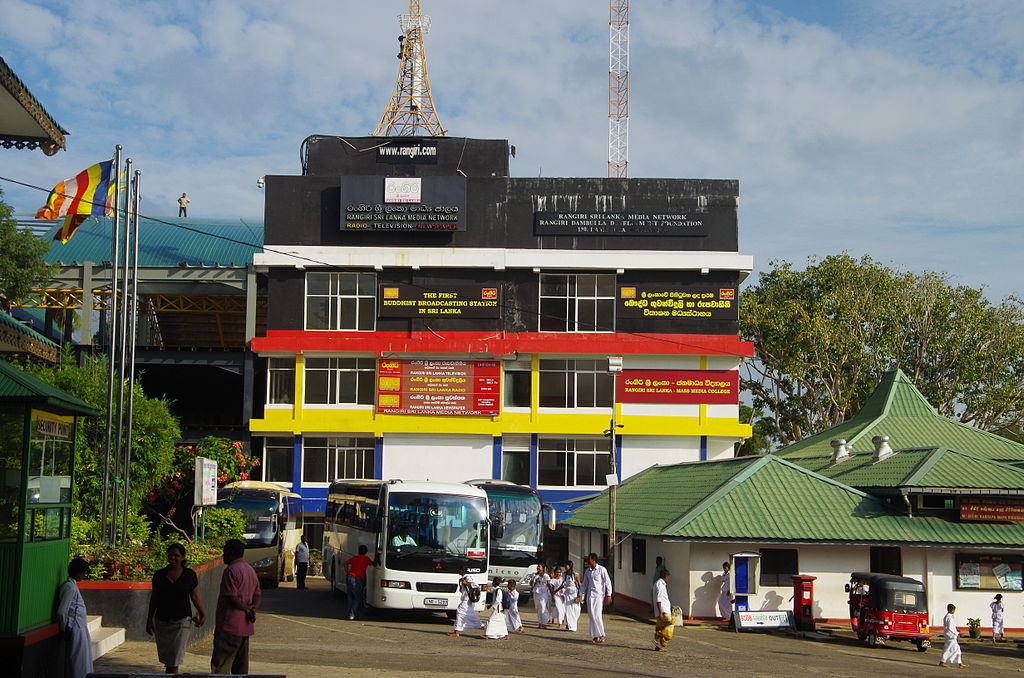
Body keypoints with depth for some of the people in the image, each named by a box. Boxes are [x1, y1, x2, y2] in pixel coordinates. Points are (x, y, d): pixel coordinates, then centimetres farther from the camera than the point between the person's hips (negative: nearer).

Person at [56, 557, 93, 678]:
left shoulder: (71, 585, 11)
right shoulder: (70, 587, -19)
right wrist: (64, 629, -11)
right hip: (76, 629, -9)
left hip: (80, 628, 9)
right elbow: (62, 612, -23)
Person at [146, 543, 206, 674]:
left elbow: (195, 597, 2)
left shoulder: (190, 575, -1)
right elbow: (154, 599, 10)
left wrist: (202, 613, -13)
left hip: (182, 621, -3)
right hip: (162, 622, 3)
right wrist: (149, 620, 10)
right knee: (165, 658, 11)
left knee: (174, 659, -10)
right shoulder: (159, 575, 4)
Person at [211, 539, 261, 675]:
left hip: (229, 625, -9)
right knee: (241, 666, 11)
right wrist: (253, 609, -1)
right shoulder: (251, 570, 17)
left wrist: (247, 609, -7)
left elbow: (232, 598, -19)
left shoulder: (231, 570, -13)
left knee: (220, 664, -8)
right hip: (245, 625, 9)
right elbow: (258, 595, 15)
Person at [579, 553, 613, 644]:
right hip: (590, 595, 5)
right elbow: (584, 584, 21)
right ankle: (595, 636, 6)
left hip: (599, 595, -5)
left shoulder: (601, 569, -4)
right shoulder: (588, 571, 12)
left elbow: (608, 582, -2)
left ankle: (601, 635, -2)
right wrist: (581, 594, 14)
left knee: (598, 615, -13)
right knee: (592, 616, 1)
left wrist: (608, 595, -7)